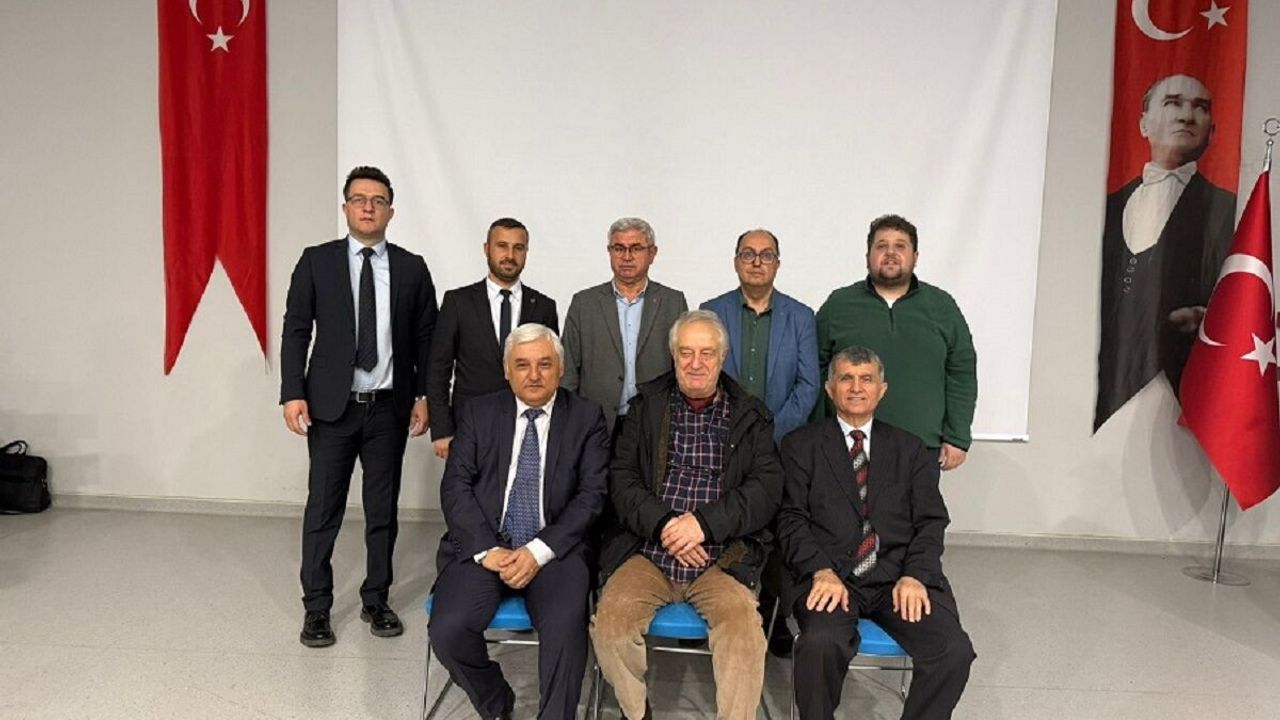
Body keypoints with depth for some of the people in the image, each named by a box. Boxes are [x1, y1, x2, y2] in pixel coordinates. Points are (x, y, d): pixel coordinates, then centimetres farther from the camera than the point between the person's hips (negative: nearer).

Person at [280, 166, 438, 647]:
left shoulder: (412, 268, 4)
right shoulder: (316, 262, 1)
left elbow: (426, 337, 6)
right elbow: (295, 331, 0)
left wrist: (425, 396, 0)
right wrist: (292, 394, -9)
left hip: (389, 408, 2)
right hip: (331, 407, -1)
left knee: (383, 509, 11)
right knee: (322, 509, 5)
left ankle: (376, 600, 26)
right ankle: (316, 608, 19)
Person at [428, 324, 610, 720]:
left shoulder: (587, 417, 6)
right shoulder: (478, 413, 10)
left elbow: (592, 494, -2)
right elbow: (455, 487, 3)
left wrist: (538, 551, -14)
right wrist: (488, 549, -12)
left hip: (554, 549, -2)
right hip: (483, 546, 2)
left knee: (565, 627, -30)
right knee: (447, 630, -21)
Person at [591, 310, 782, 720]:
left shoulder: (751, 417, 8)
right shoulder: (646, 406, 11)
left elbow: (767, 489, -1)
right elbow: (621, 478, 4)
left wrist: (704, 523, -15)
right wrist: (663, 524, -13)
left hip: (721, 559, -1)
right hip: (646, 552, 1)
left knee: (745, 633, -27)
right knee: (609, 625, -22)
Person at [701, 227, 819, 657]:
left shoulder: (800, 317, 6)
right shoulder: (711, 312, 6)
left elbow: (808, 384, 2)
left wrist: (773, 431, -9)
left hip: (781, 445, 0)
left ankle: (774, 617, 15)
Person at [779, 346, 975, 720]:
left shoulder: (910, 449, 18)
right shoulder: (802, 445, 11)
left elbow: (931, 521, 10)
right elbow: (791, 518, 2)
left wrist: (915, 576, -8)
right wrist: (822, 571, -14)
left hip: (899, 578, 2)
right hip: (831, 576, -2)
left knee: (954, 651, -22)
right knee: (821, 644, -31)